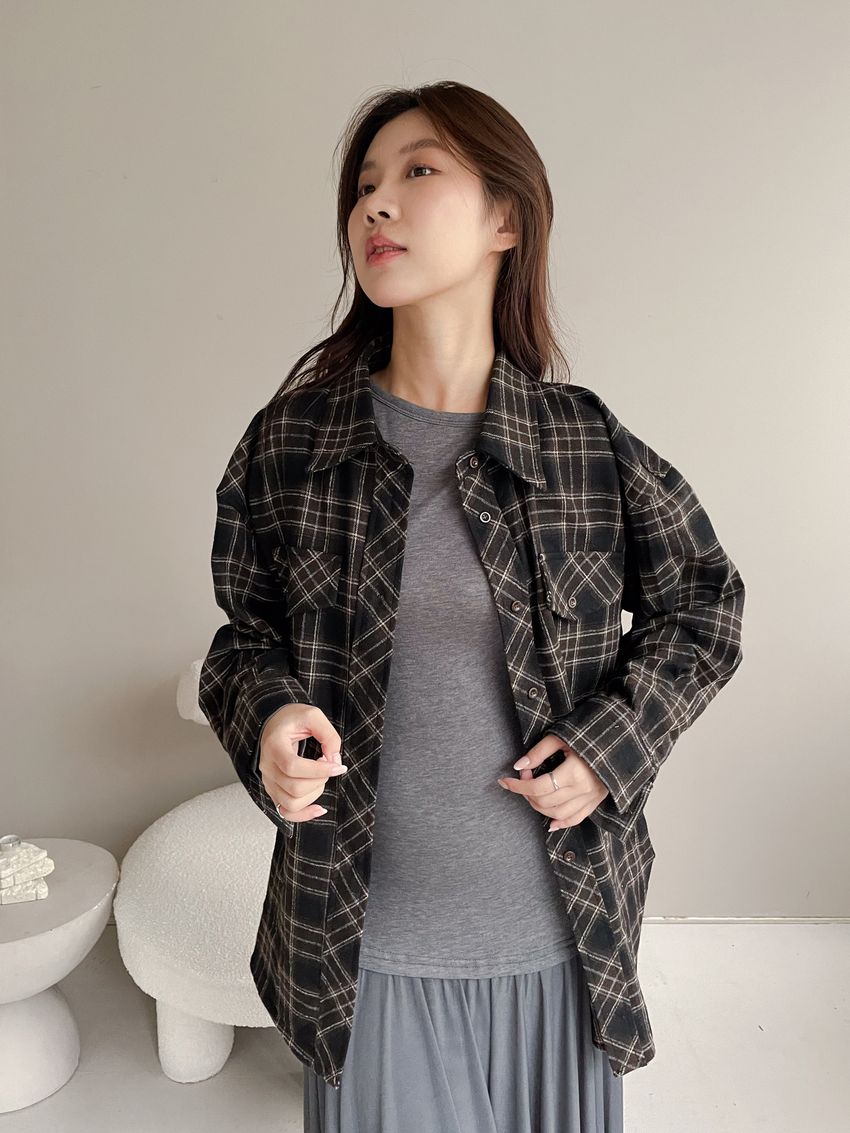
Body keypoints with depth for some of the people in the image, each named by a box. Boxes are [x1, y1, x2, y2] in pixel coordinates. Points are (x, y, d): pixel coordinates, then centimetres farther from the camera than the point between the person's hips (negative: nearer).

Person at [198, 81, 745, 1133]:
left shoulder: (591, 444, -9)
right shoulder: (291, 440, -6)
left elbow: (704, 606, 4)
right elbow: (248, 632, 4)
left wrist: (614, 743, -9)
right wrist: (269, 714, -17)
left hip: (559, 935, 1)